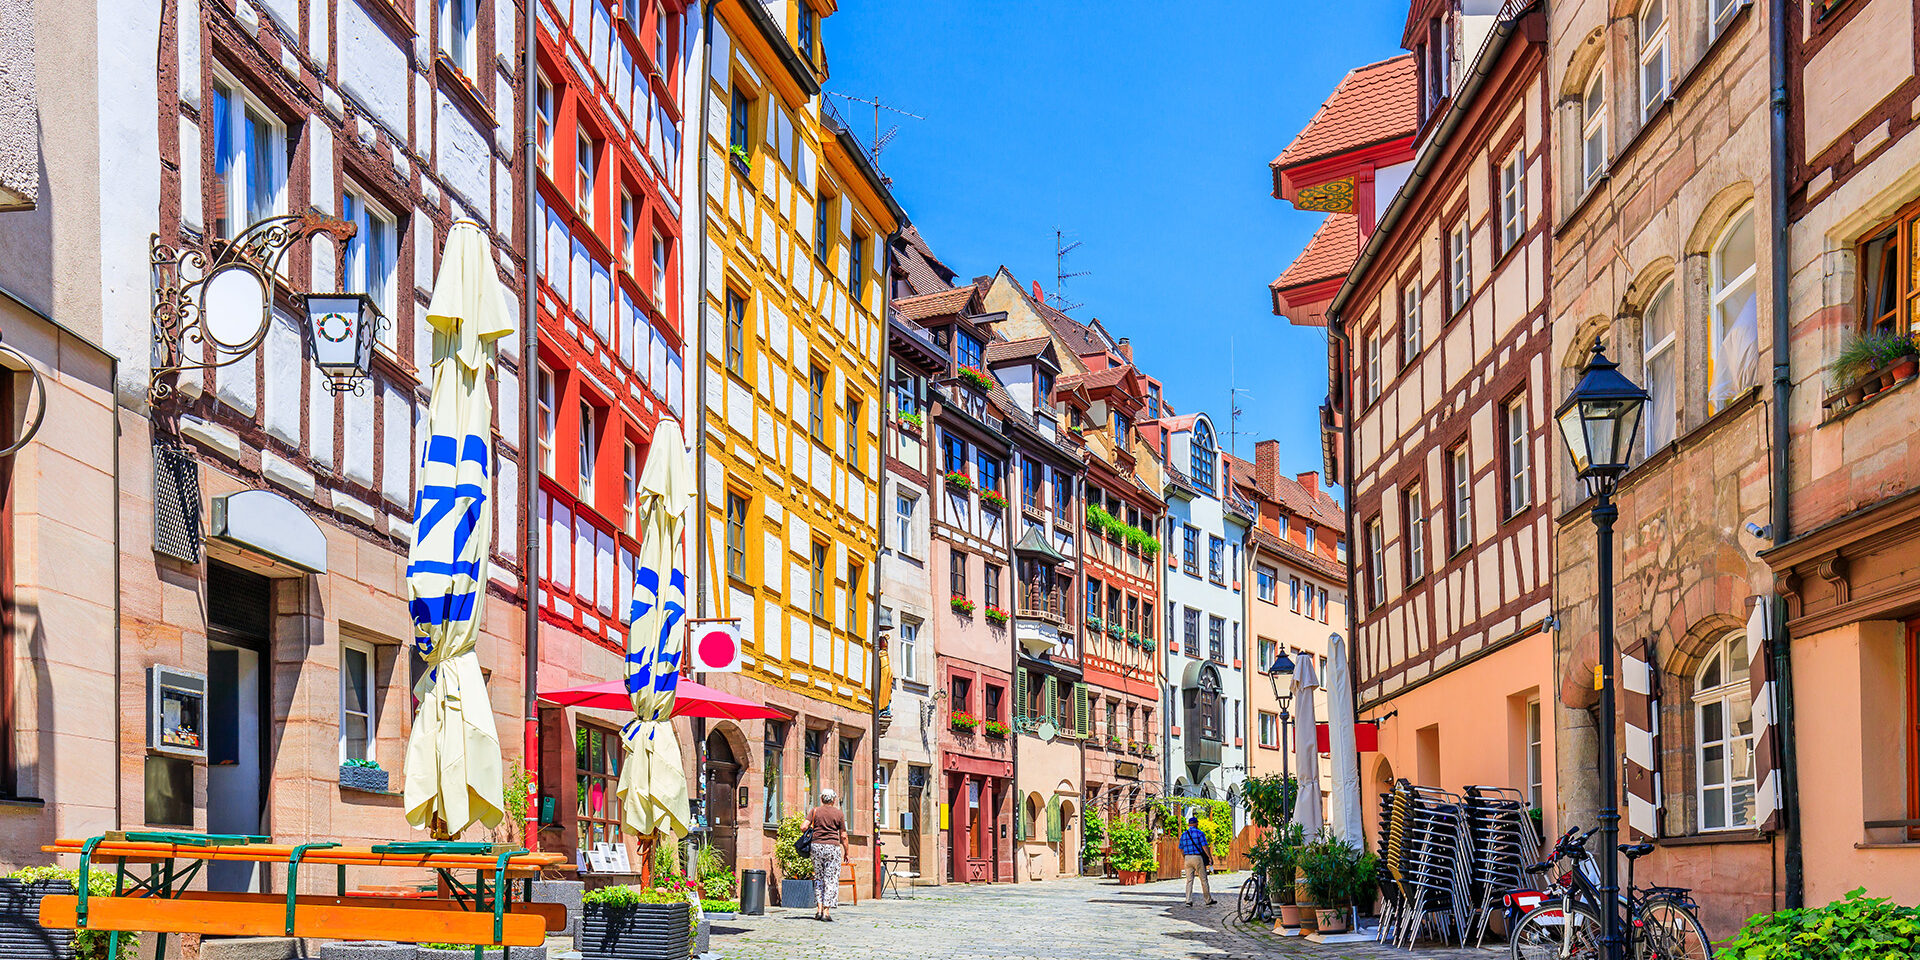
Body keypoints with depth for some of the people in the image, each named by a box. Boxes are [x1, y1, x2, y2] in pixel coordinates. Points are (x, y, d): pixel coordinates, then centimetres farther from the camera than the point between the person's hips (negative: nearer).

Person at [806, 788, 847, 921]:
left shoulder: (815, 811, 5)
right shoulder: (839, 814, 2)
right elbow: (843, 836, 2)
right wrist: (846, 852, 11)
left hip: (817, 846, 2)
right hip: (833, 847, -2)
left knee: (818, 879, 13)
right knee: (831, 880, 2)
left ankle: (819, 909, 5)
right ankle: (826, 911, -3)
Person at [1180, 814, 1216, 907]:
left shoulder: (1183, 835, 9)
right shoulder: (1200, 833, -5)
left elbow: (1181, 850, 14)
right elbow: (1205, 847, -12)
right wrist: (1210, 858, -6)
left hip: (1188, 858, 4)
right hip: (1198, 858, -4)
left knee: (1189, 881, 4)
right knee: (1203, 880, 6)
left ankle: (1188, 901, -6)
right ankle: (1208, 900, 14)